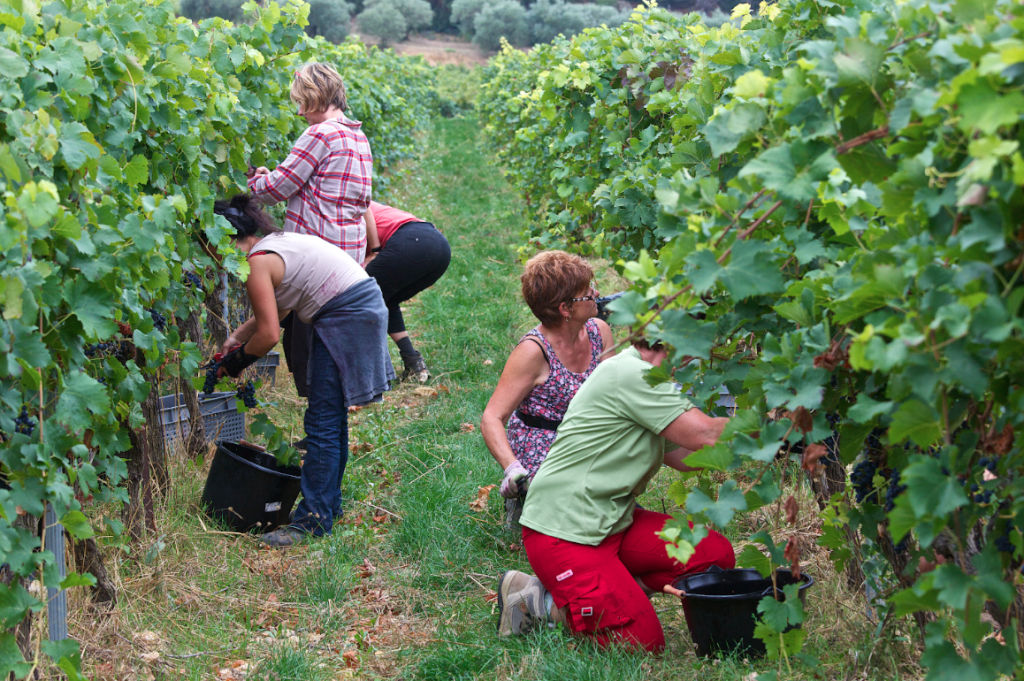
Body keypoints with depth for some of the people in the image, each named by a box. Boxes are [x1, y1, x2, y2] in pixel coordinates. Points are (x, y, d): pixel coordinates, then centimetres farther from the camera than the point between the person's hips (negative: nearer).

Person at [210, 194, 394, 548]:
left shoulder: (258, 262, -14)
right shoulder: (277, 242, 16)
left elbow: (269, 335, -16)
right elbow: (274, 310, 27)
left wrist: (239, 359, 0)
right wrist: (237, 337, 25)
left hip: (347, 318, -10)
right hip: (363, 306, 10)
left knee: (322, 423, -7)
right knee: (331, 418, 17)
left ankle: (313, 518, -4)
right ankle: (328, 502, 27)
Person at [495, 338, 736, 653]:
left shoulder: (641, 377, 15)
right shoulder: (629, 374, -18)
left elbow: (686, 457, 16)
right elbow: (706, 436, -21)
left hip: (612, 521, 10)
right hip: (562, 530, -10)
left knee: (716, 554, -2)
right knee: (641, 641, -17)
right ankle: (535, 599, 0)